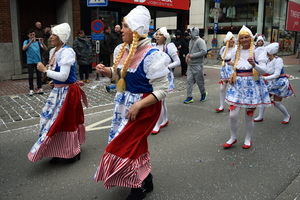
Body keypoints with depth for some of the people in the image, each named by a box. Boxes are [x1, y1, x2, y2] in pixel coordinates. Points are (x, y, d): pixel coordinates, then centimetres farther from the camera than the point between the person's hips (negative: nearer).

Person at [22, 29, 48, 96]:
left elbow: (45, 49, -5)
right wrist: (30, 42, -28)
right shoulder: (26, 42, 2)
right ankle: (31, 89, 7)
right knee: (30, 76, 0)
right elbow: (23, 48, -17)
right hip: (30, 61, -1)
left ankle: (39, 88, 15)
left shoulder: (38, 41, 5)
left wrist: (42, 43, -24)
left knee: (39, 75, 5)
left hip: (38, 61, 1)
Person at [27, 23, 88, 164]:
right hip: (57, 91, 9)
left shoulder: (67, 52, -20)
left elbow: (63, 76, -25)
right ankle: (59, 151, 28)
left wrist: (44, 70, -17)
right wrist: (54, 81, 3)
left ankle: (73, 152, 24)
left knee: (67, 121, 4)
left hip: (67, 92, -9)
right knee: (55, 120, 13)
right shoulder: (53, 51, 7)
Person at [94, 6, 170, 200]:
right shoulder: (122, 50, 2)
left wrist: (138, 105, -28)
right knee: (135, 143, 18)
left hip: (144, 106, -7)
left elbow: (162, 90, -21)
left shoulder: (151, 55, -22)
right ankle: (145, 179, 41)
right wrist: (107, 71, -3)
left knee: (124, 145, -3)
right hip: (124, 102, 8)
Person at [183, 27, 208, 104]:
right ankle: (189, 97, 4)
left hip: (197, 65, -7)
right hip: (190, 64, 7)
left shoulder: (200, 41, -12)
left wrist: (193, 55, -19)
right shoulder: (191, 41, 14)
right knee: (189, 80, 1)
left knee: (199, 81, 5)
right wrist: (187, 56, 7)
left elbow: (204, 52, -23)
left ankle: (203, 94, 28)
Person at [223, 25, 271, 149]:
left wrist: (254, 65, -31)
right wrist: (232, 75, 4)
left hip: (252, 86, -3)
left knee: (249, 116, 5)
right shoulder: (237, 52, 9)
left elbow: (263, 70, -12)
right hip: (238, 85, 3)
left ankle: (248, 139, 26)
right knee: (233, 115, -2)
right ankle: (233, 138, 21)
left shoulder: (257, 52, -5)